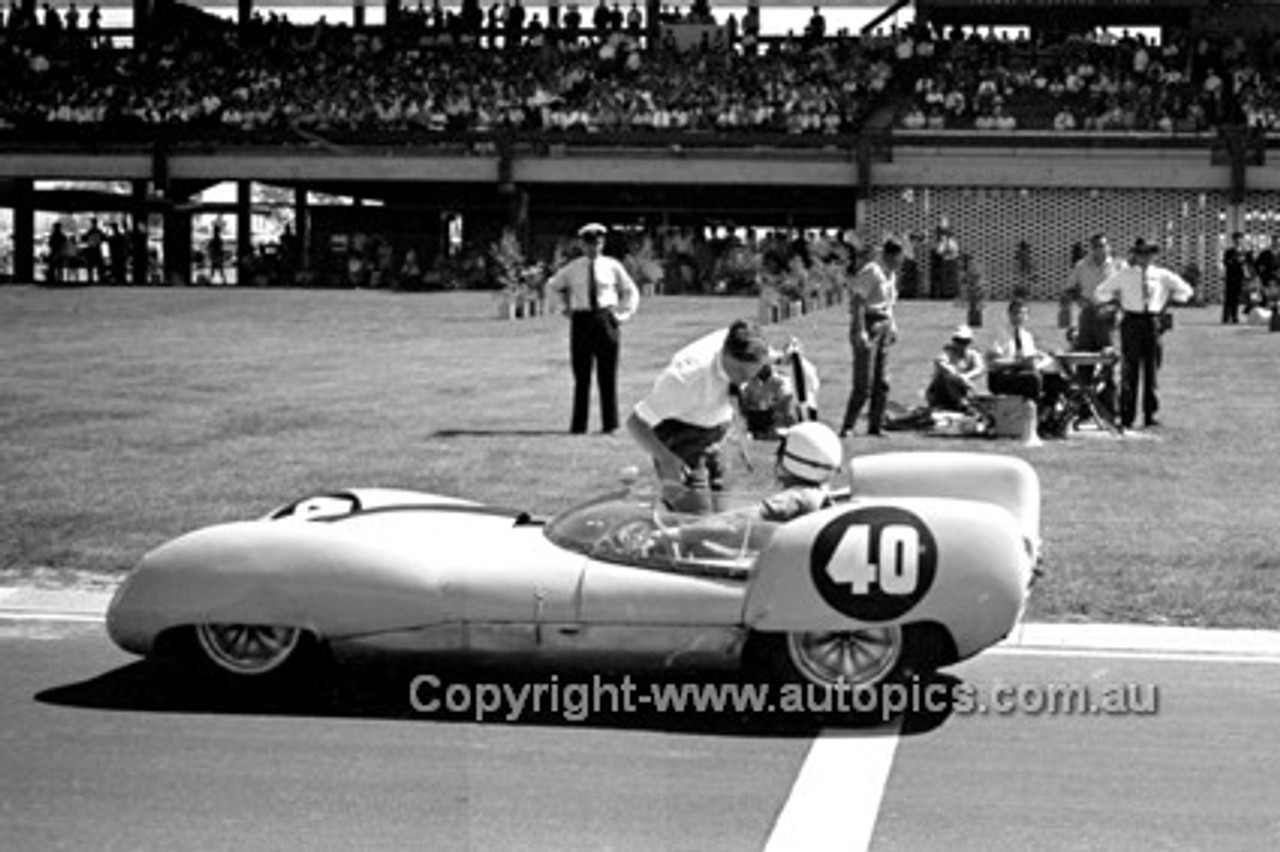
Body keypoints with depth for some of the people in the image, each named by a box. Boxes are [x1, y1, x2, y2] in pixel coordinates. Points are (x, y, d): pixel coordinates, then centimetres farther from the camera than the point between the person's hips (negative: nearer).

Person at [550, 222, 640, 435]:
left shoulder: (612, 267, 3)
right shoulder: (572, 269, 6)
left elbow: (632, 292, 15)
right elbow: (555, 285, 27)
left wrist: (623, 314, 5)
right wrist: (567, 304, 18)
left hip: (606, 319, -1)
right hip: (581, 320, 1)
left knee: (608, 375, -1)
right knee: (581, 376, -1)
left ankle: (610, 425, 4)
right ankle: (578, 426, 2)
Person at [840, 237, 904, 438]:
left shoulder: (891, 274, 13)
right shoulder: (871, 272, -15)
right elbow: (857, 302, -20)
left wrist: (892, 326, 15)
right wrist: (860, 331, -25)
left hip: (884, 325, 9)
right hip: (869, 324, -9)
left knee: (882, 383, 10)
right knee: (864, 383, -10)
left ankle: (876, 426, 17)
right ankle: (847, 427, -5)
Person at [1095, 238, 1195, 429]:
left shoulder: (1161, 275, 7)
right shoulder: (1124, 276, 4)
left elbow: (1186, 290, 18)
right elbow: (1100, 293, 14)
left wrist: (1168, 299, 11)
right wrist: (1118, 299, 8)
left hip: (1152, 322, 2)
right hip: (1131, 322, -2)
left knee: (1151, 369, 2)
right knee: (1129, 371, -5)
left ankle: (1150, 415, 8)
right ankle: (1126, 418, -4)